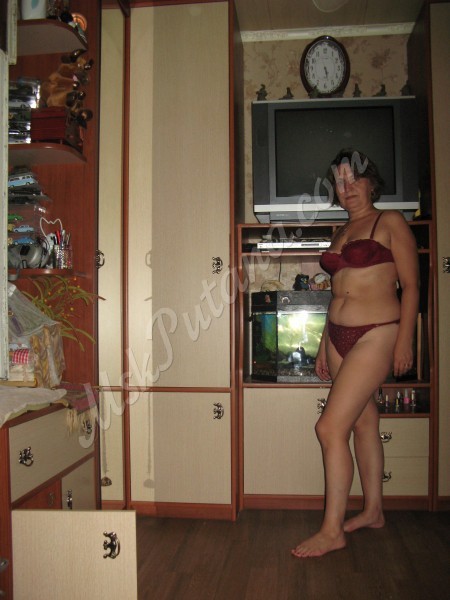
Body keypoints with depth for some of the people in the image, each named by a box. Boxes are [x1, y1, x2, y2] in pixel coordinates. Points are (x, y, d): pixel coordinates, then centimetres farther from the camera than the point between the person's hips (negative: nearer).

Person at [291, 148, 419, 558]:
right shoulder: (341, 233, 17)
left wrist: (404, 341, -14)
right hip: (339, 336, 8)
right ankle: (373, 511, 28)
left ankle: (332, 530, -2)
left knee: (331, 427, -12)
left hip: (377, 335, -7)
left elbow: (410, 285, -7)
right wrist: (324, 345, 18)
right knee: (363, 423, 14)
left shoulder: (391, 223, -3)